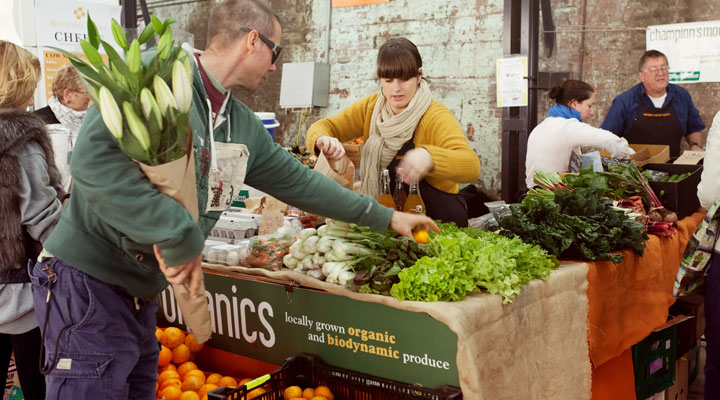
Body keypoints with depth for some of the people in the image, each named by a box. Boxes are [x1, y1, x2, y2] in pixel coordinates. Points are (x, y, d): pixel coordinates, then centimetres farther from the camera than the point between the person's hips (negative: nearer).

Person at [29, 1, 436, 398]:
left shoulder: (244, 125, 8)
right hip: (89, 283, -8)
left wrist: (385, 217, 21)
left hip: (141, 294, 9)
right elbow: (94, 161, -31)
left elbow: (297, 180, 18)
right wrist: (179, 236, -27)